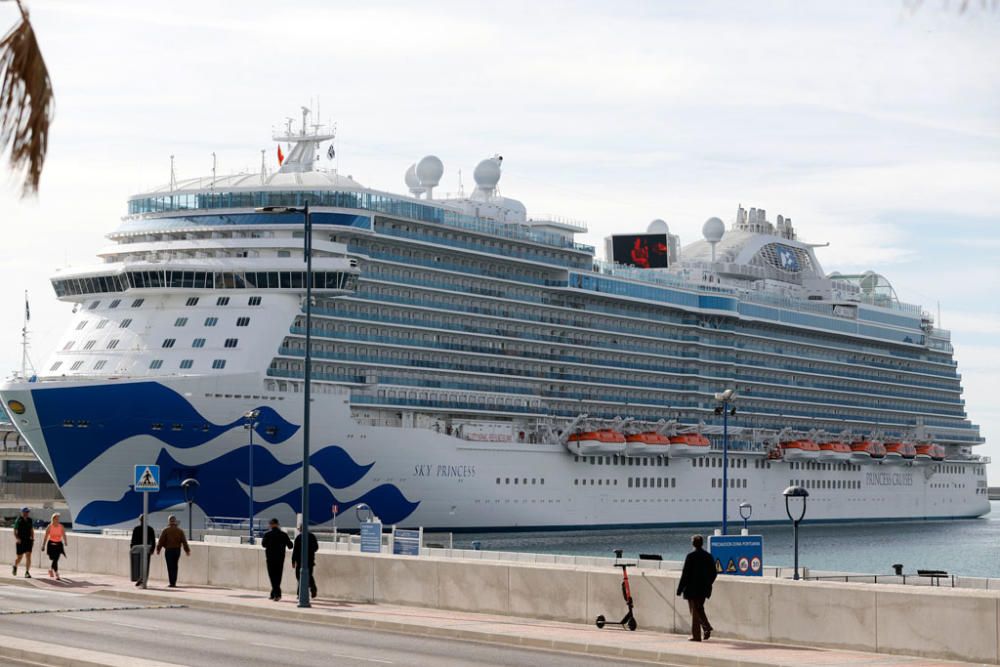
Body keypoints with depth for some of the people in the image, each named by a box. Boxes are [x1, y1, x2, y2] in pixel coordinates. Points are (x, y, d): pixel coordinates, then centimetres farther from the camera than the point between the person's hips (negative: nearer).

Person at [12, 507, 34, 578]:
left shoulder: (30, 520, 6)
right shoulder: (18, 520, -8)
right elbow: (15, 532, -9)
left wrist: (33, 539, 10)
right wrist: (17, 538, -24)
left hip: (28, 540, 3)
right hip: (20, 541, -3)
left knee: (28, 556, -10)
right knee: (19, 557, 6)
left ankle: (27, 572, -10)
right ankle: (15, 566, 38)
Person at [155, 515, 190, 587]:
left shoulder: (165, 530, -5)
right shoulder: (180, 531, 4)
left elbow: (161, 541, -8)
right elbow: (184, 541, 2)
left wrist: (158, 549, 0)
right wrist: (187, 550, 7)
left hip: (169, 550, -3)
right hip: (177, 550, 3)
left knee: (170, 567, -2)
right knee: (175, 567, 14)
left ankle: (172, 583, -7)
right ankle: (174, 583, 16)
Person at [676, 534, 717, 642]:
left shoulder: (691, 556, -13)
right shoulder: (708, 556, 3)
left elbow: (685, 573, -13)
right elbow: (714, 573, 8)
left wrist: (680, 589, -7)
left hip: (692, 589, -5)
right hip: (704, 589, 5)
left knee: (695, 611, 1)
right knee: (700, 609, 21)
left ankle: (696, 635, 1)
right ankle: (707, 627, 3)